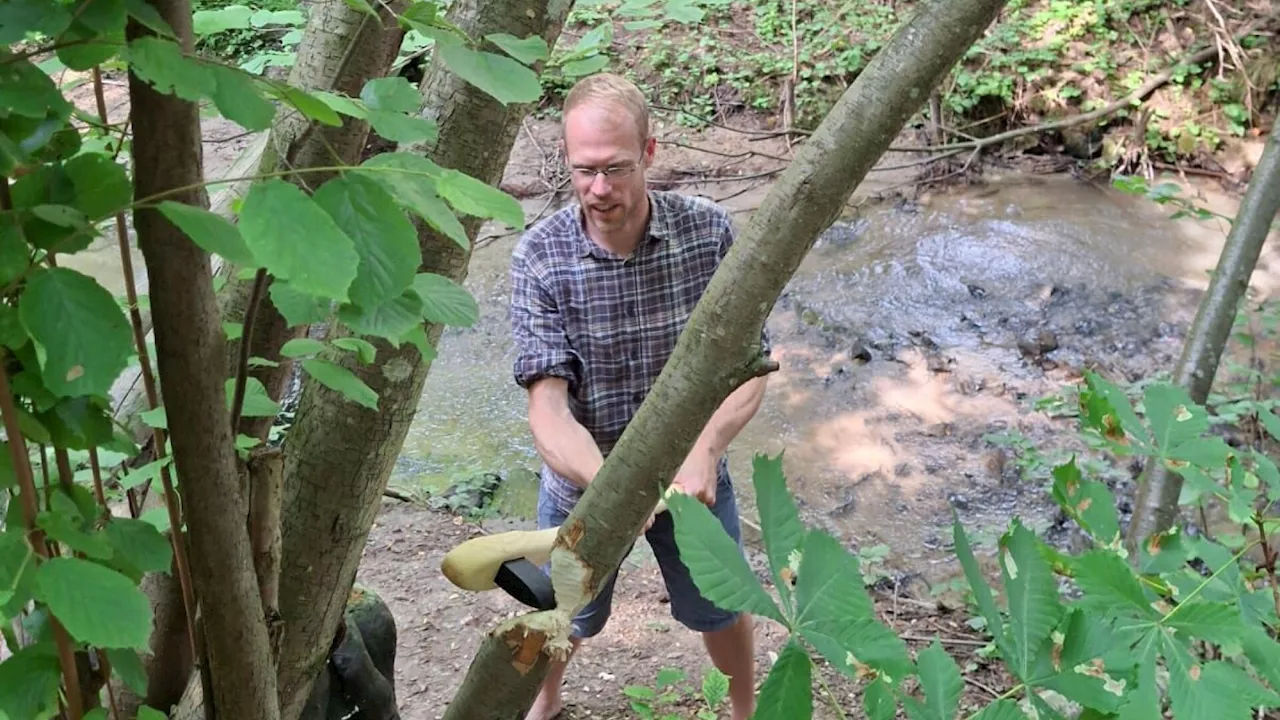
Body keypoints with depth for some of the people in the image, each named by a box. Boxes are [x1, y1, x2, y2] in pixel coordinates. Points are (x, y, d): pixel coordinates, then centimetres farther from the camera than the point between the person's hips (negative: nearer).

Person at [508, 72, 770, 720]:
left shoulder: (710, 232, -19)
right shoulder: (540, 256, -23)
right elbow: (548, 405, -27)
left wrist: (704, 452, -34)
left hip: (691, 472, 1)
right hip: (583, 479, 0)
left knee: (720, 610, 22)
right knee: (568, 617, 23)